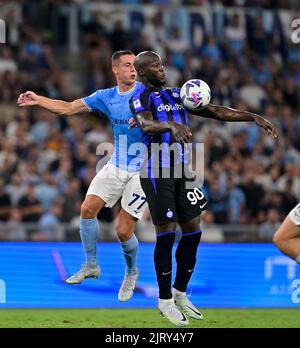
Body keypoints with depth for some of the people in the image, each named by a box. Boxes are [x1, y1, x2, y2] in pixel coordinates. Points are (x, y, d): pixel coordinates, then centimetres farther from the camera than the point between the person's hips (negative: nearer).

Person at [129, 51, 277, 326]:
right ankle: (165, 300, 8)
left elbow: (215, 111, 12)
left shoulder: (176, 95, 15)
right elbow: (146, 124, -30)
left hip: (181, 170, 7)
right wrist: (172, 126, -50)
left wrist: (254, 117, 3)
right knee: (166, 235, -5)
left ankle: (180, 294, 22)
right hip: (157, 173, -7)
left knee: (193, 232, 7)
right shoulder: (141, 97, -7)